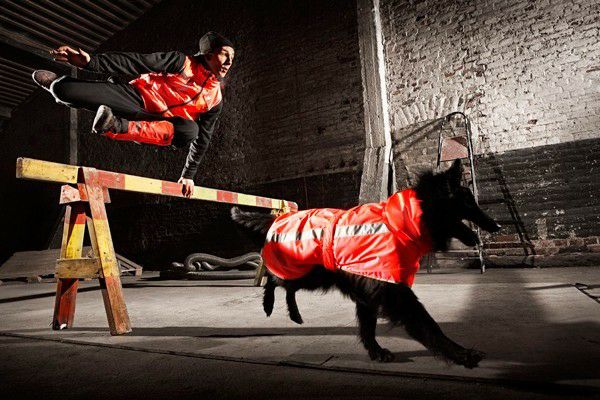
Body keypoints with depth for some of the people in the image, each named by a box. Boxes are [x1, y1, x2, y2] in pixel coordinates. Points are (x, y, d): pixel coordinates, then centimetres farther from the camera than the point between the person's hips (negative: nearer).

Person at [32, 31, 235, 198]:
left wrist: (189, 174, 11)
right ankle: (59, 84, 24)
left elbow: (202, 138, 10)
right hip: (137, 97, -1)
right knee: (65, 91, -18)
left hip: (155, 122, 1)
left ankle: (118, 126, -33)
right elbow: (134, 62, -10)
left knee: (189, 131, -35)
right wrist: (91, 61, -23)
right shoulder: (182, 62, -4)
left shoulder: (215, 99, 5)